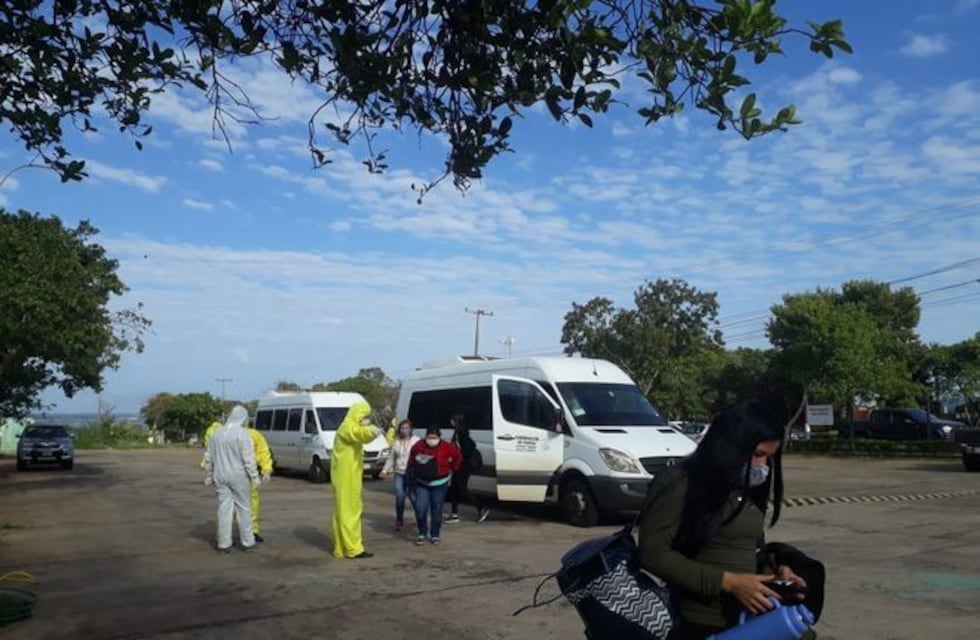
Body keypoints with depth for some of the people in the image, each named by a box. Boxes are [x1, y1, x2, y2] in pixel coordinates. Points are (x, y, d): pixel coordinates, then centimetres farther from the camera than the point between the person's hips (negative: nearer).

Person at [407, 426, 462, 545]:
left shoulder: (446, 447, -10)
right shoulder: (418, 446, -5)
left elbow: (458, 455, 4)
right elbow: (411, 461, 12)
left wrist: (452, 468, 7)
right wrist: (411, 474, 11)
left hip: (439, 484, -1)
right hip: (421, 484, 1)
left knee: (437, 510, 6)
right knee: (420, 508, -10)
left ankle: (435, 535, 20)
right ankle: (422, 533, 9)